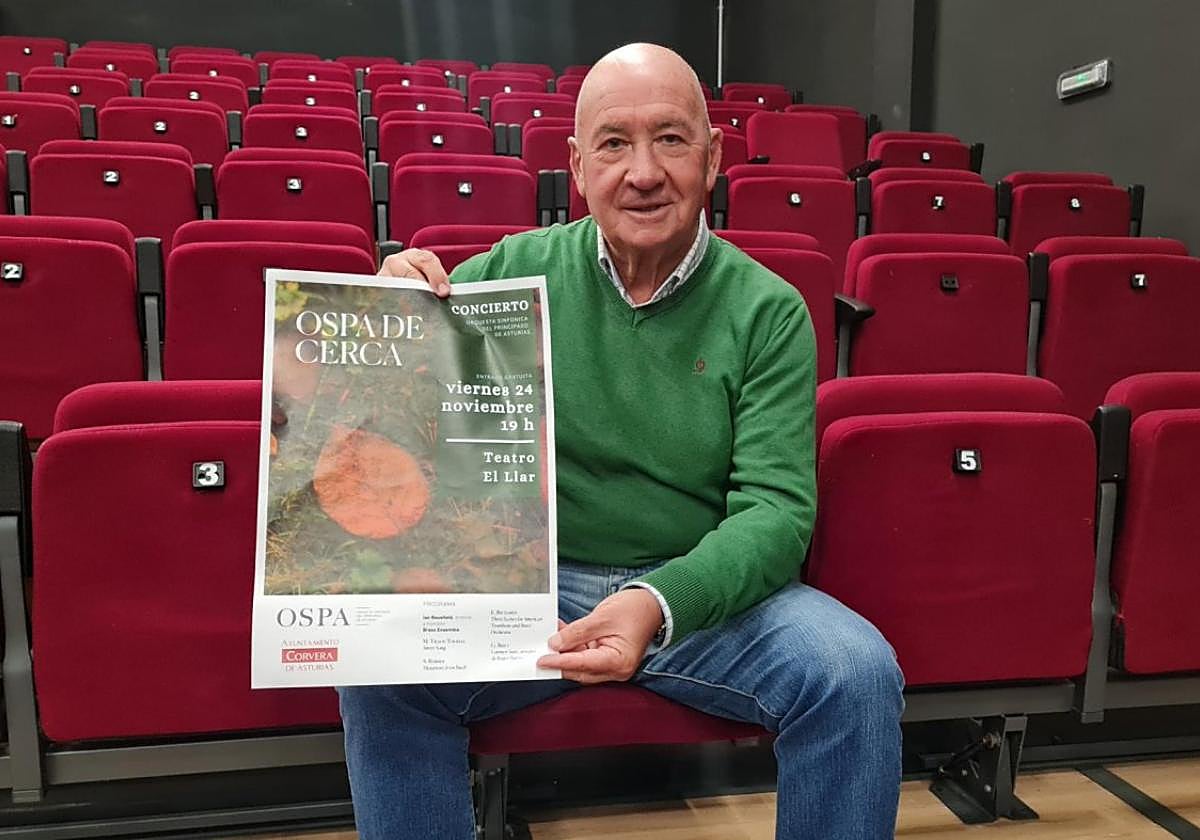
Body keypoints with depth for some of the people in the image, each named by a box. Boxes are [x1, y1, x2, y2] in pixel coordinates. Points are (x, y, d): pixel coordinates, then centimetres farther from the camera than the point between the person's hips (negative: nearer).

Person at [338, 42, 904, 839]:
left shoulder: (768, 311, -4)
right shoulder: (517, 270, -1)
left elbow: (775, 509, -10)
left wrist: (659, 601, -29)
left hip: (705, 590, 0)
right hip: (528, 583, 1)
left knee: (858, 673, -23)